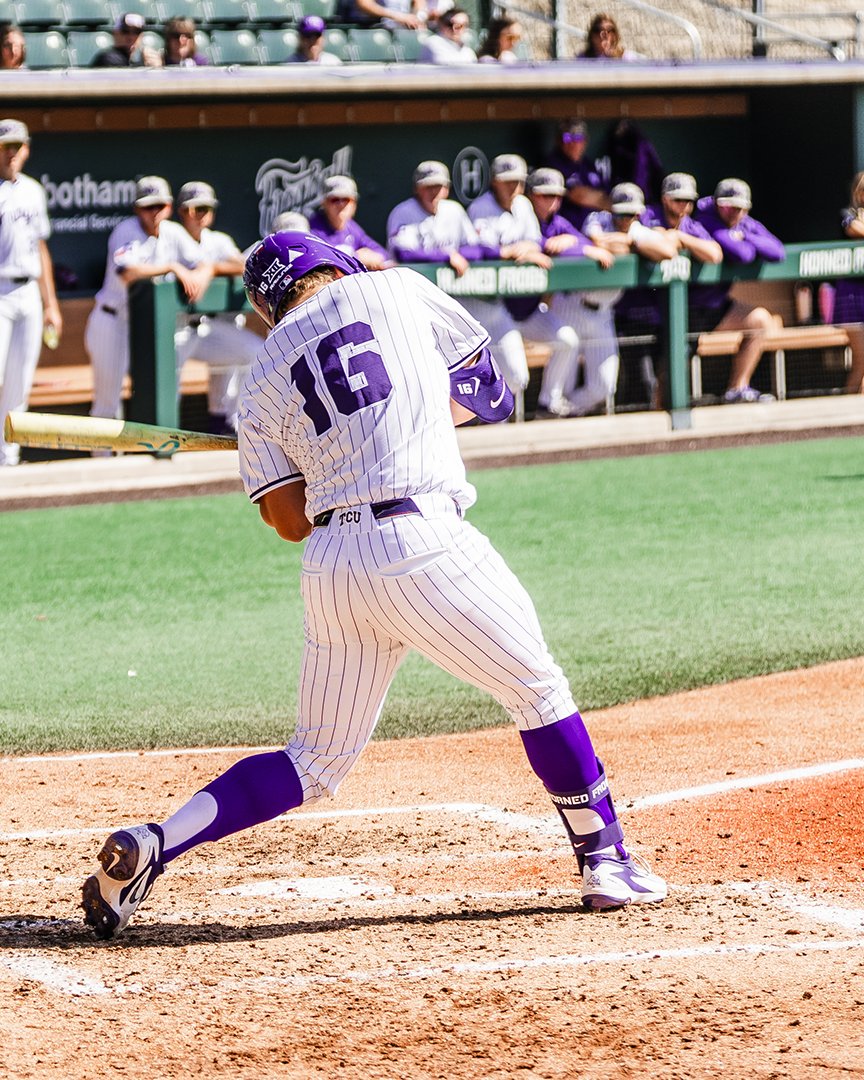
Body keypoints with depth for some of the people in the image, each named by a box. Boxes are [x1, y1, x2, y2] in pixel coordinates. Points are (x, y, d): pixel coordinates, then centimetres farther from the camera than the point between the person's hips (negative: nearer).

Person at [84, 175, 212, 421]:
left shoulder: (173, 233, 2)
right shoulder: (126, 232, -17)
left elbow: (204, 266, 1)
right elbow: (128, 272, -34)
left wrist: (197, 280, -23)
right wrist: (172, 267, -31)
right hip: (113, 324, -6)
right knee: (108, 397, -4)